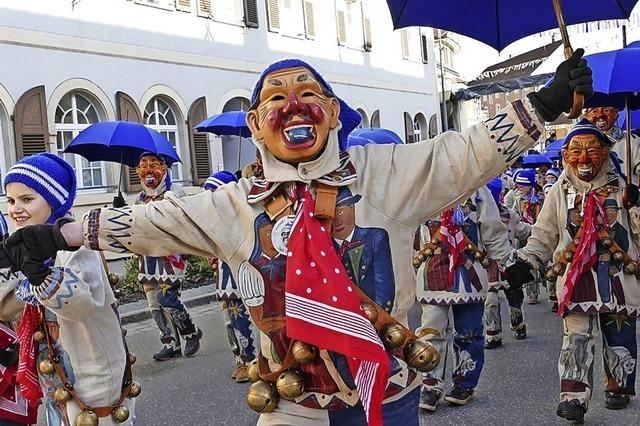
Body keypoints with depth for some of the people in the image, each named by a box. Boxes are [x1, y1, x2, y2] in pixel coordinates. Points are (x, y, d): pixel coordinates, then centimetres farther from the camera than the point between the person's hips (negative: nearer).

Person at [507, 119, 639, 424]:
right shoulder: (559, 192, 3)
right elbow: (543, 235, 5)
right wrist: (525, 262, -4)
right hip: (575, 277, 0)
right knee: (576, 338, -4)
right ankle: (574, 397, -2)